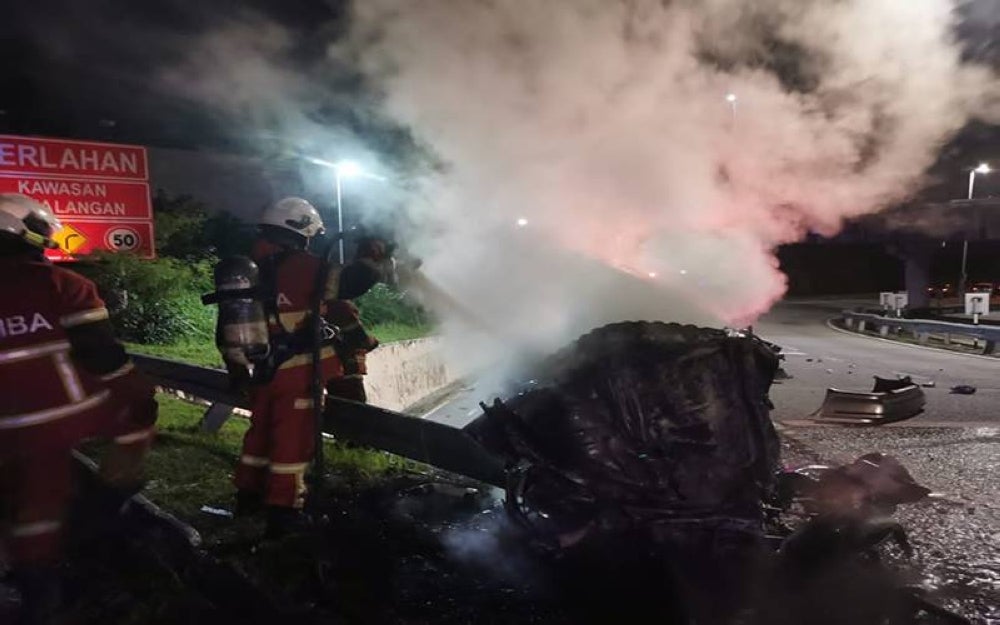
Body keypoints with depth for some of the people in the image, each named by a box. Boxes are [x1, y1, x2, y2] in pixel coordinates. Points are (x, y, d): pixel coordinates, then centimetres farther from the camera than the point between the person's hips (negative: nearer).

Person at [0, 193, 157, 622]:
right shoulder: (62, 284, -9)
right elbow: (101, 352, -12)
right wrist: (136, 394, -1)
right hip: (78, 412, -4)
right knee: (137, 403, 25)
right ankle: (117, 485, 23)